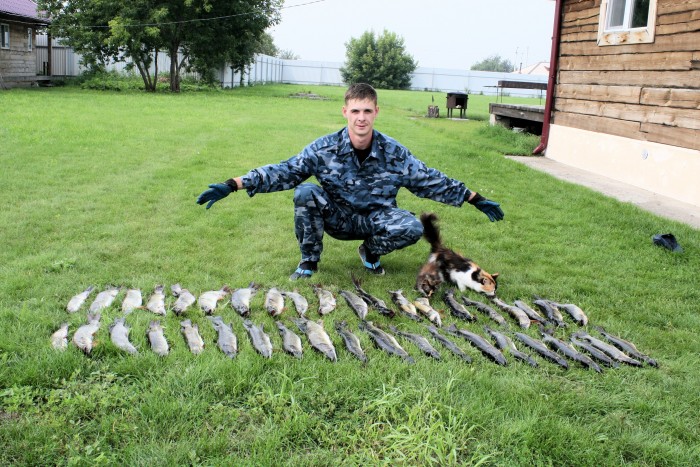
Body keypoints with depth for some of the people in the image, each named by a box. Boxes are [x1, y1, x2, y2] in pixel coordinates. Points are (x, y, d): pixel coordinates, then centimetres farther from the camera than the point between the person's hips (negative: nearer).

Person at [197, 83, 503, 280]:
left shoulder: (394, 153, -10)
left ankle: (371, 252, 5)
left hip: (376, 219, 1)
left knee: (413, 228, -30)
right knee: (305, 192, -30)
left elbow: (430, 181, -2)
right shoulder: (324, 149, -14)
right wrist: (232, 185, -24)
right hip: (336, 218, -1)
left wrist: (476, 199, -3)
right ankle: (308, 262, -8)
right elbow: (284, 172, -14)